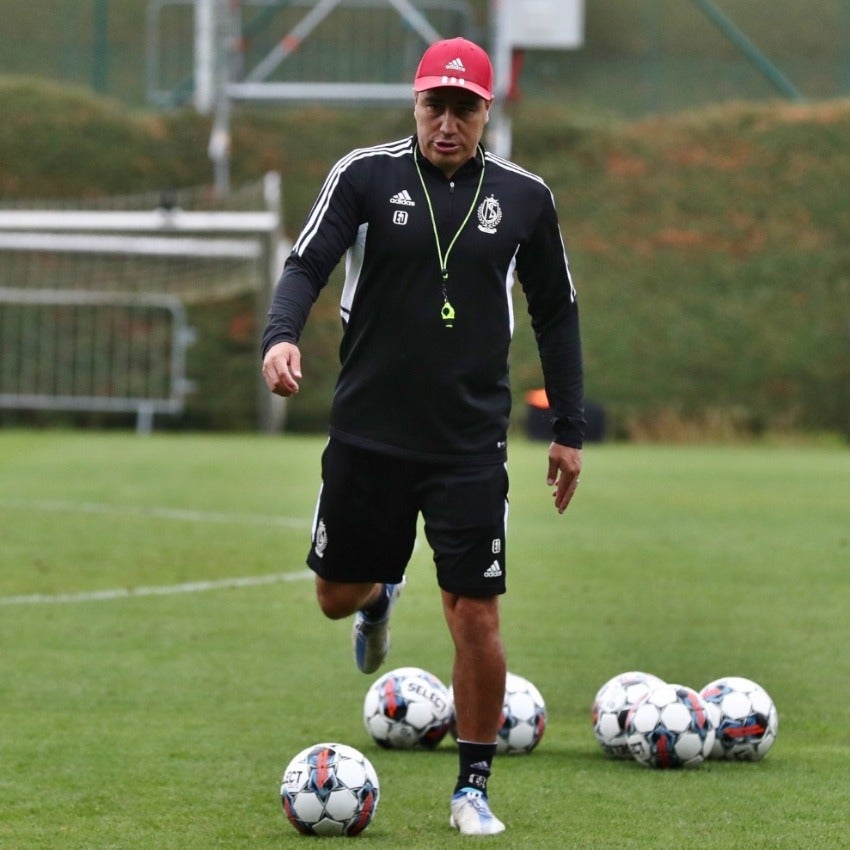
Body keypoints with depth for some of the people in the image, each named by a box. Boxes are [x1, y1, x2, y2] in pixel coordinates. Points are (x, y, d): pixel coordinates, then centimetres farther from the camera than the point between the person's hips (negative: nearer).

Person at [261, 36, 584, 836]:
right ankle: (381, 598, 52)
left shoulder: (523, 197, 1)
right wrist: (280, 336, -33)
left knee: (476, 617, -6)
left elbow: (556, 312, 11)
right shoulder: (365, 175, -3)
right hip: (366, 433, 1)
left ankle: (473, 786, 10)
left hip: (470, 445, 0)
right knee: (337, 595, 14)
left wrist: (569, 429, 11)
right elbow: (306, 265, -12)